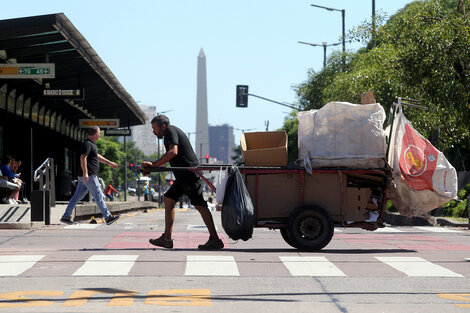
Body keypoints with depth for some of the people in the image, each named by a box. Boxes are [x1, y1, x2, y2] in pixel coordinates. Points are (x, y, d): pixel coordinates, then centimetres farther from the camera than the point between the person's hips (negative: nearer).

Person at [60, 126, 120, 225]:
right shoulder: (87, 144, -13)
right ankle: (108, 217, -2)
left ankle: (66, 217, 9)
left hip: (85, 177, 10)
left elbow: (97, 156, 34)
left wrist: (109, 162, 36)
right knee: (98, 196, -5)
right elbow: (83, 158, -23)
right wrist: (85, 173, -30)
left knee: (77, 196, 9)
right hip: (89, 176, -10)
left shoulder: (91, 144, 20)